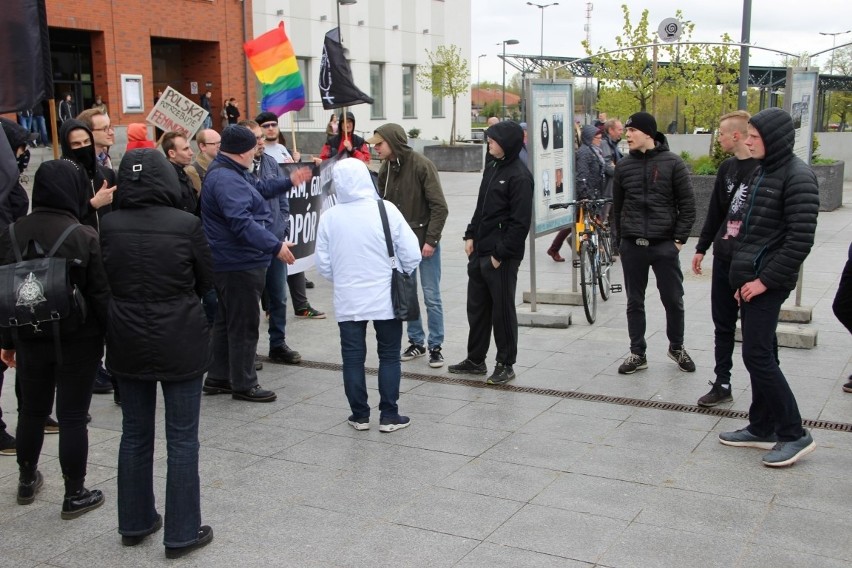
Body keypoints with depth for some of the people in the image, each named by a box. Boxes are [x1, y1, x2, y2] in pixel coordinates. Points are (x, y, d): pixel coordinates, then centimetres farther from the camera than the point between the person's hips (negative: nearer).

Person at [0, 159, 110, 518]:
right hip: (78, 341, -4)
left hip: (29, 339, 5)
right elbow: (101, 295, -14)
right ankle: (75, 495, 15)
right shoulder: (85, 237, -17)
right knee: (72, 417, 5)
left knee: (32, 410, 21)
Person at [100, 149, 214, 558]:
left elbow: (105, 282, 6)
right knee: (182, 440, 8)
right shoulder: (186, 224, -15)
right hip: (180, 345, -3)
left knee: (135, 435, 18)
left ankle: (134, 523, 31)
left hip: (128, 344, 4)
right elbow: (206, 281, -3)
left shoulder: (110, 226, -7)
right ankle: (182, 533, 15)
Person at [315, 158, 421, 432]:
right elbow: (412, 255, -8)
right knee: (389, 355, 11)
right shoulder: (386, 210, -11)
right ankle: (389, 415, 14)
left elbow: (323, 265, 1)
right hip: (385, 299, -1)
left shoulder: (329, 217, -6)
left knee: (353, 358, 12)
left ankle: (359, 415, 19)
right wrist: (398, 276, 11)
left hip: (347, 301, 1)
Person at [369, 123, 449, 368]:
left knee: (431, 296, 2)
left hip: (424, 241, -5)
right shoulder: (386, 168, 2)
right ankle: (416, 341, 26)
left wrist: (431, 240, -18)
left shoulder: (422, 165, -15)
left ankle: (435, 346, 13)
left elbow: (439, 207, -16)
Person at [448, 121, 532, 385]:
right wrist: (471, 236, 9)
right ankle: (475, 359, 28)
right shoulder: (491, 168, 12)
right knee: (476, 306, 15)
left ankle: (506, 364, 15)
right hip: (479, 251, 9)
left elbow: (520, 222, -17)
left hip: (502, 256, -9)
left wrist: (501, 254, -17)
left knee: (502, 309, 2)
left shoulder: (519, 176, -14)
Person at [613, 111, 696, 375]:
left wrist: (680, 238, -7)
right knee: (634, 302, 9)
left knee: (673, 300, 7)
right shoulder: (624, 165, 4)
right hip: (631, 245, 3)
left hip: (664, 245, -2)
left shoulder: (672, 163, -5)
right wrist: (623, 234, 9)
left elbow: (687, 204, -3)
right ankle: (637, 353, 20)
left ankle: (676, 347, 28)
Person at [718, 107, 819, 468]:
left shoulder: (797, 177, -14)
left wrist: (765, 280, -18)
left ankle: (794, 435, 2)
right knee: (760, 355, 13)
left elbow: (800, 240, -19)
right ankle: (762, 428, 22)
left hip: (767, 283, -9)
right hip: (749, 278, 9)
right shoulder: (763, 171, 14)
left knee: (757, 356, -8)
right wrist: (744, 277, 13)